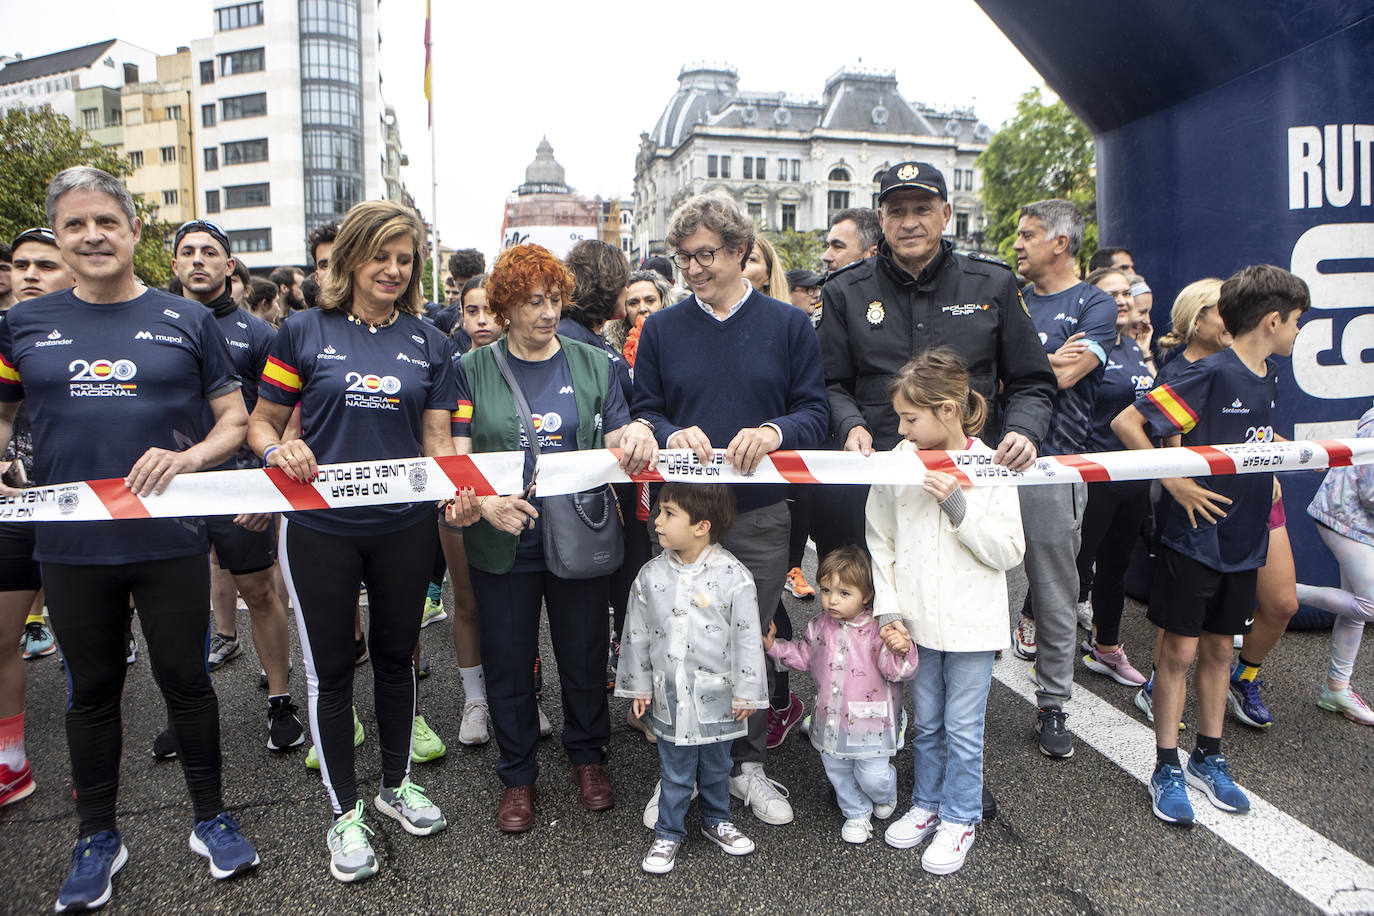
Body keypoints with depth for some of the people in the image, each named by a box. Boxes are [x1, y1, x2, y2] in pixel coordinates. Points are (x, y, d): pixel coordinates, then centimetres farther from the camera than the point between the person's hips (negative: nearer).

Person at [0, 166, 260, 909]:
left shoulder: (185, 321, 2)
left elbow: (235, 419, 2)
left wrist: (188, 457, -17)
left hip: (169, 539, -2)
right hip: (71, 543, 2)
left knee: (185, 679, 9)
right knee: (91, 689, 15)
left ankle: (211, 820, 27)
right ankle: (97, 837, 33)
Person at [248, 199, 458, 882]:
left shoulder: (427, 341, 5)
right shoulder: (305, 332, -2)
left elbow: (437, 440, 4)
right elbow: (260, 422, 3)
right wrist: (279, 450, -20)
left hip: (404, 526, 2)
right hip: (319, 527, -2)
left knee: (396, 654, 16)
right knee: (330, 667, 8)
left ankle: (397, 783, 36)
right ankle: (344, 812, 26)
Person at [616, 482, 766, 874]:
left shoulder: (733, 576, -15)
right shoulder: (651, 574, -6)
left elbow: (747, 638, -9)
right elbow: (636, 634, 3)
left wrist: (746, 692, -6)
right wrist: (638, 685, 6)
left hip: (716, 695, -1)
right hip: (669, 696, 1)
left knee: (716, 767, 19)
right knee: (674, 771, 13)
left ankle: (716, 820, 43)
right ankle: (668, 833, 33)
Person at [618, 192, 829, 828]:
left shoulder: (788, 324, 4)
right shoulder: (661, 328, 6)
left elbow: (814, 411, 0)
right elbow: (644, 414, 6)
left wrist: (774, 433, -20)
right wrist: (673, 435, -15)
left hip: (760, 513, 0)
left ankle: (748, 765, 30)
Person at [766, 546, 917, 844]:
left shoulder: (878, 630, -17)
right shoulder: (819, 626, -2)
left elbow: (897, 671, -19)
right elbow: (804, 656, 12)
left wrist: (900, 651, -39)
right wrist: (775, 646, 2)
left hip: (870, 721, -5)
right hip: (831, 719, 5)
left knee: (873, 776, 1)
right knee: (837, 772, 16)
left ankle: (885, 794, 37)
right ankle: (857, 813, 42)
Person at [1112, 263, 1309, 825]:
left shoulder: (1268, 379, 9)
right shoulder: (1211, 374, -16)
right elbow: (1126, 424, -20)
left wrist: (1269, 472, 9)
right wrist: (1176, 484, -18)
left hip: (1243, 541, 7)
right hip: (1194, 539, -7)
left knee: (1219, 648, 16)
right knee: (1180, 650, 1)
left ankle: (1209, 758, 30)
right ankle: (1166, 768, 14)